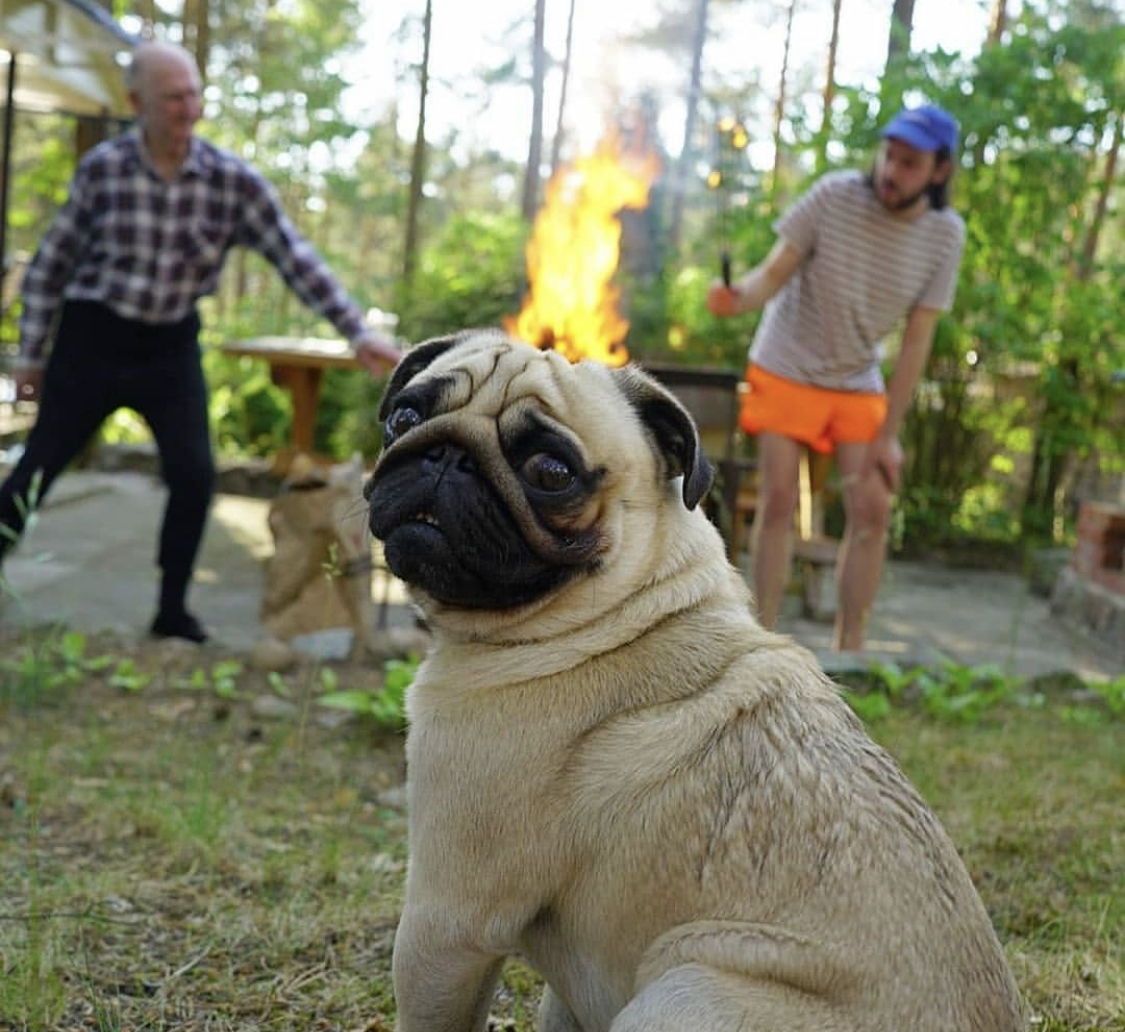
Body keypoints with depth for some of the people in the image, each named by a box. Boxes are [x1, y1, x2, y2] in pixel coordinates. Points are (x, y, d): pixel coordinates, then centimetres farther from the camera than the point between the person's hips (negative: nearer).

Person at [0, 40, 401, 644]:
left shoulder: (234, 181, -10)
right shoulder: (101, 169, -11)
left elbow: (295, 258, -11)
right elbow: (52, 264, -2)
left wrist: (358, 333, -18)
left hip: (171, 345, 1)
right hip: (93, 337, -1)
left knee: (194, 475, -8)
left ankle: (172, 610, 10)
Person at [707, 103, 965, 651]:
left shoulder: (945, 234, -11)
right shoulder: (834, 195, -18)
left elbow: (916, 341, -8)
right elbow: (773, 274, -16)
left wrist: (888, 434, -9)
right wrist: (739, 295, -40)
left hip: (859, 385, 2)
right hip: (786, 369, -2)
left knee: (873, 512, -4)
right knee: (778, 500, -7)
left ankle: (849, 654, 5)